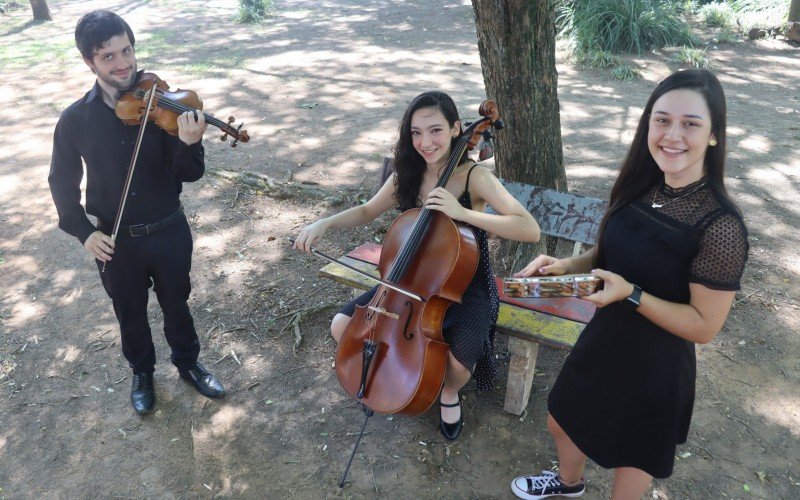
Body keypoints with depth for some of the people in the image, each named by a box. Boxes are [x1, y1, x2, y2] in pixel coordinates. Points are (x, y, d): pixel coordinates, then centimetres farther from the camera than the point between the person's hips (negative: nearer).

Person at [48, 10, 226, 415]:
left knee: (176, 305, 19)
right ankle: (142, 373, 44)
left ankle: (188, 363, 43)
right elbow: (62, 181, 4)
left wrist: (189, 144, -37)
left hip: (169, 230, -1)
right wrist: (83, 230, -6)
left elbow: (188, 175, -15)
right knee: (131, 314, 19)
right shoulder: (75, 119, -8)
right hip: (116, 240, 1)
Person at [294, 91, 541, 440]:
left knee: (460, 362, -29)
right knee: (342, 326, -6)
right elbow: (368, 211, 12)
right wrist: (324, 224, -5)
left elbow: (530, 230, -30)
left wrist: (462, 213, -37)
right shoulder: (406, 176, -4)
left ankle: (449, 393, 11)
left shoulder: (474, 177, -19)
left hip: (466, 285, -4)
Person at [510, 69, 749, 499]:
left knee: (631, 456, 21)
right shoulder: (640, 188, -8)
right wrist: (564, 265, -10)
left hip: (655, 364, -6)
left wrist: (631, 293, -30)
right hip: (602, 341, 7)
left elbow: (705, 325, -21)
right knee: (561, 422, 28)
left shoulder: (720, 226, -26)